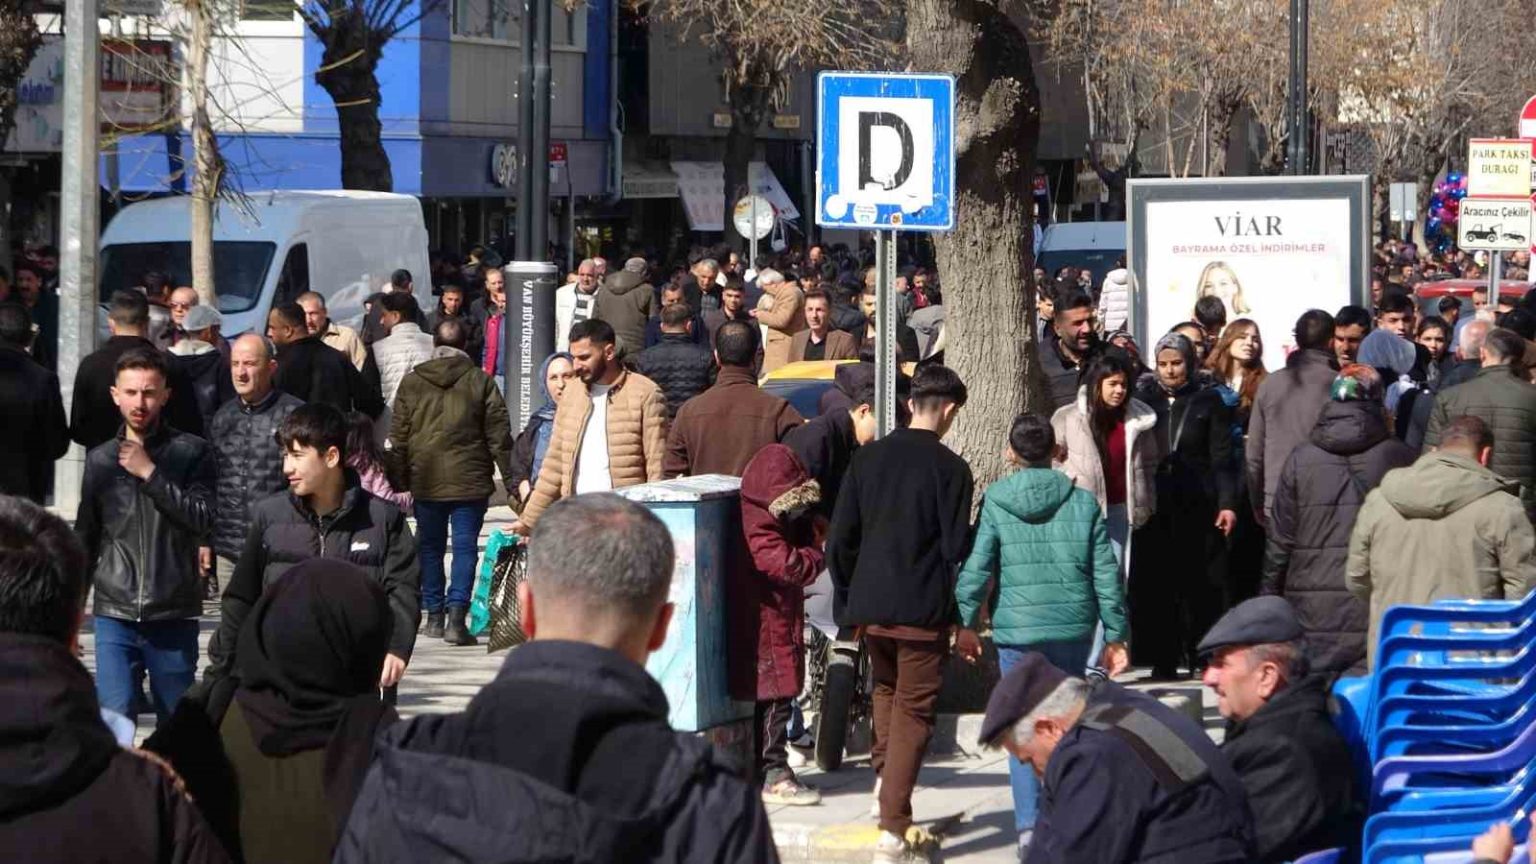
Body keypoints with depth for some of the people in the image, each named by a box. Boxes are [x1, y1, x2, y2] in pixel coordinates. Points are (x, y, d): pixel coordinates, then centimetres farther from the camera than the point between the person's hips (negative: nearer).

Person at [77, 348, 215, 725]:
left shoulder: (190, 452, 0)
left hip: (174, 614, -2)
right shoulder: (100, 459, 9)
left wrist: (150, 474, -13)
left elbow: (202, 519, -11)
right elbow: (86, 538, 16)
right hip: (115, 614, 2)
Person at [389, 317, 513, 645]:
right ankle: (456, 617, -13)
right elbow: (498, 435, -2)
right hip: (470, 481, -2)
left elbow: (399, 437, 6)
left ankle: (434, 615, 16)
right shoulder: (480, 382, -3)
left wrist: (399, 481, 13)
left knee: (430, 546, 14)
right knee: (465, 546, -2)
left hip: (425, 480, 2)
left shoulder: (411, 382, 4)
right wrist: (512, 477, 6)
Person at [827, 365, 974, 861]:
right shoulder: (949, 468, -9)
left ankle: (884, 778, 23)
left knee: (886, 688, 30)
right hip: (923, 610, -4)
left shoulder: (868, 457, 4)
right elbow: (957, 548, -11)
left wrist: (847, 604, 15)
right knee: (913, 711, 1)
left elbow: (839, 540, 6)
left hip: (870, 605, 4)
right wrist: (964, 614, 5)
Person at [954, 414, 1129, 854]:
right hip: (1074, 630, 2)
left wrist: (967, 625, 6)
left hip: (1017, 630, -2)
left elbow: (975, 568, -5)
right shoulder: (1083, 503, 3)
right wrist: (1115, 635, 9)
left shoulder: (995, 503, -3)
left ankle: (1029, 825, -8)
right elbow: (1106, 574, 3)